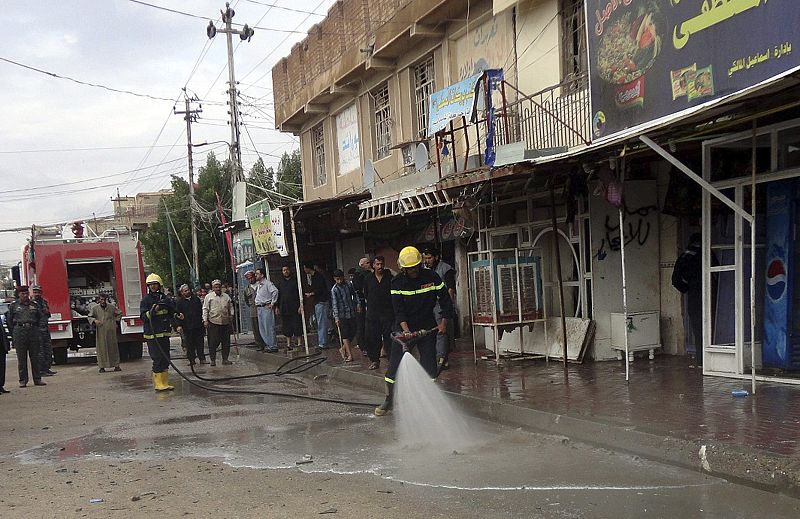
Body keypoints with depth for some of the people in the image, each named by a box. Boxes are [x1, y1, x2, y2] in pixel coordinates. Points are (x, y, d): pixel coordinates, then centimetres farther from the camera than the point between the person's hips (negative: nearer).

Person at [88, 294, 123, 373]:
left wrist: (115, 321, 8)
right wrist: (94, 320, -9)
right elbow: (89, 317, 10)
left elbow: (120, 313, 19)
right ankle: (102, 367, 3)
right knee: (101, 349, -1)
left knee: (113, 348, 1)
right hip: (100, 332, 0)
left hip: (111, 331, 0)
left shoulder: (112, 307, 6)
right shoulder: (95, 308, 4)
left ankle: (116, 366, 5)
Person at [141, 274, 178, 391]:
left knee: (165, 359, 9)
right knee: (158, 359, -8)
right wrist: (152, 311, -26)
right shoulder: (146, 300, -3)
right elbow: (143, 316, -10)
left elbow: (171, 313, 22)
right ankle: (158, 384, -4)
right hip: (152, 334, -6)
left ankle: (165, 383, 16)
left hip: (165, 333, 6)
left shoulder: (165, 298, 12)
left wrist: (176, 315, 3)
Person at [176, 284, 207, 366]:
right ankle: (191, 360, 9)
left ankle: (202, 358, 10)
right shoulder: (180, 302, 3)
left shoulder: (196, 299, 11)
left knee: (200, 343, 5)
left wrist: (203, 320, 11)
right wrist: (179, 325, -9)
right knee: (189, 344, 2)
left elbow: (201, 311, 17)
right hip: (187, 327, -2)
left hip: (198, 325, 2)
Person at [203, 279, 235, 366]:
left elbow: (230, 307, 21)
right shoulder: (209, 297, 3)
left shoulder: (226, 296, 14)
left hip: (225, 322, 3)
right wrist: (205, 320, -6)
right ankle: (213, 359, 6)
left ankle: (225, 359, 13)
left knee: (226, 342, 5)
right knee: (213, 342, -3)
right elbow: (205, 309, 1)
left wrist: (231, 316, 10)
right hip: (213, 322, -3)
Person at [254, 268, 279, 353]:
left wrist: (272, 303, -20)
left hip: (267, 307, -9)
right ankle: (269, 345, 14)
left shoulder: (267, 283, -10)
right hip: (259, 308, 9)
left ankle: (273, 346, -3)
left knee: (269, 327, -8)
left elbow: (275, 291, -23)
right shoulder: (258, 285, 18)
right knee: (262, 328, 8)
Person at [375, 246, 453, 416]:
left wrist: (443, 323, -6)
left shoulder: (432, 277, -7)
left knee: (429, 365, -2)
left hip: (427, 327, 0)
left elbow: (445, 300, 1)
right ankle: (389, 400, 10)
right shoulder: (397, 283, -9)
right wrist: (406, 330, -28)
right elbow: (399, 310, -14)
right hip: (404, 327, 0)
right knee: (394, 364, -2)